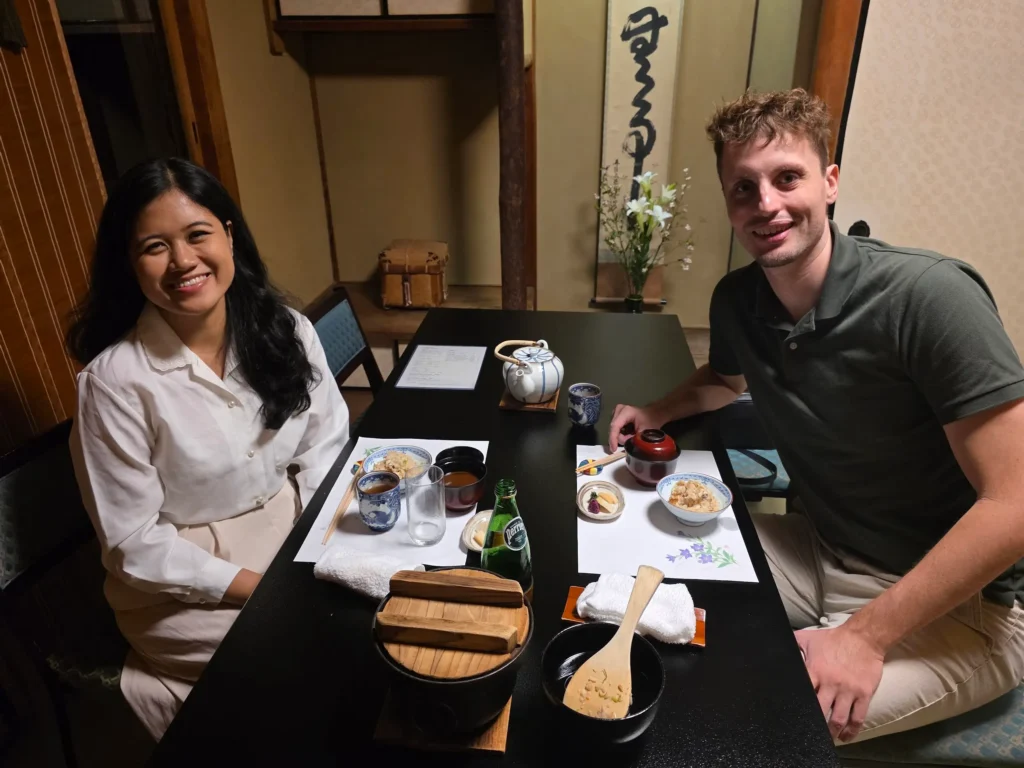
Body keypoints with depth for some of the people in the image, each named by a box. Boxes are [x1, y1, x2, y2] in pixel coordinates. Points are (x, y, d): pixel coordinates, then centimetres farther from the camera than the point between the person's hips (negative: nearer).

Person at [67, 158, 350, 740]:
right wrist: (265, 588, -18)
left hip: (298, 540, 4)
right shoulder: (116, 380, -19)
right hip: (186, 589, -4)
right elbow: (134, 544, -14)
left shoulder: (285, 330, -7)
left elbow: (326, 444, 0)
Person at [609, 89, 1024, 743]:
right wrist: (658, 410, -1)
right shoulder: (736, 299, -5)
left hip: (961, 605, -5)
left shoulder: (931, 297, -25)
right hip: (824, 549, 6)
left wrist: (866, 636, -26)